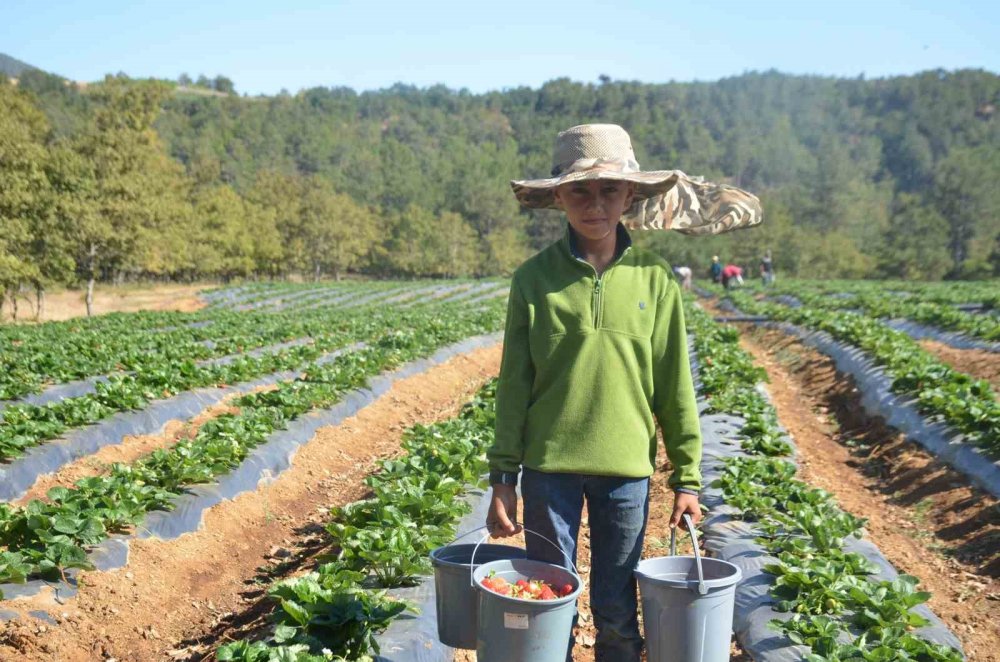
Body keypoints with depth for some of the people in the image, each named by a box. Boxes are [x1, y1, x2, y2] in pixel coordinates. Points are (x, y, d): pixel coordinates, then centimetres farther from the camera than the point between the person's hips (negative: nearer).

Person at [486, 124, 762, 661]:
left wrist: (687, 477, 5)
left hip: (627, 469, 1)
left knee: (617, 614, 13)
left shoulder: (653, 278, -1)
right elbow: (514, 385, 0)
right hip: (549, 467, 0)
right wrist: (502, 479, 0)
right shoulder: (534, 278, -3)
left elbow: (675, 386, 4)